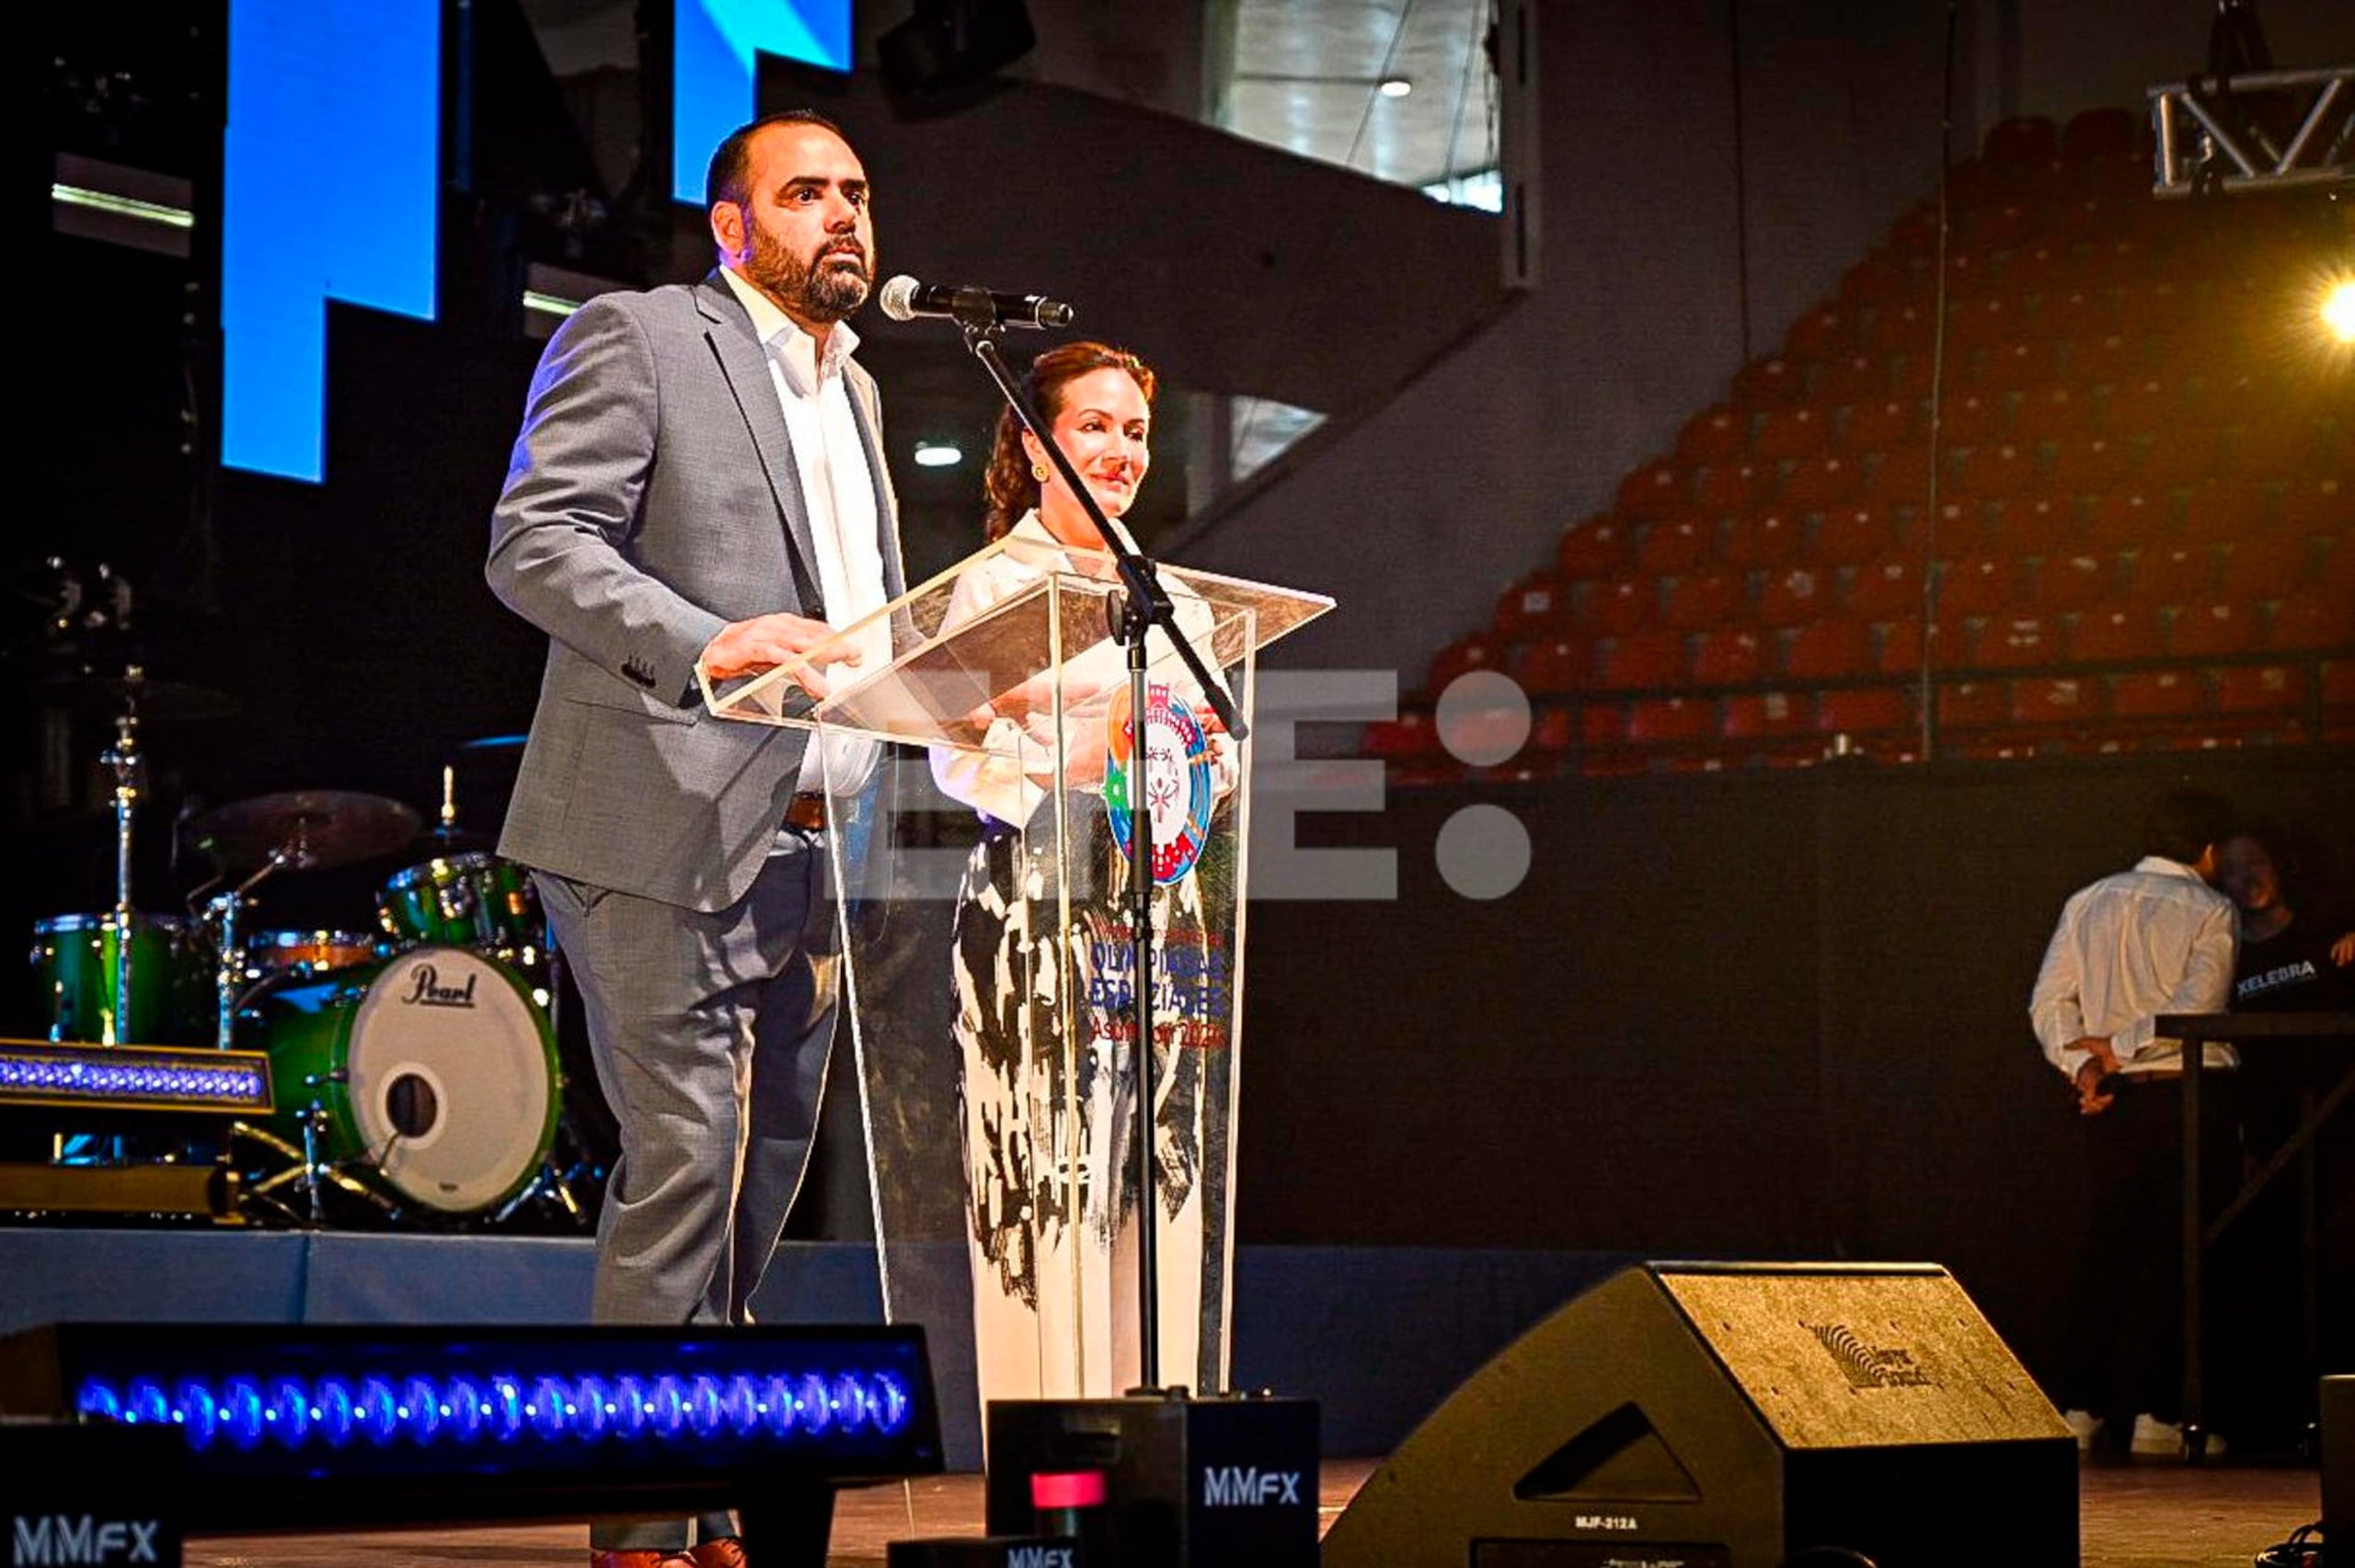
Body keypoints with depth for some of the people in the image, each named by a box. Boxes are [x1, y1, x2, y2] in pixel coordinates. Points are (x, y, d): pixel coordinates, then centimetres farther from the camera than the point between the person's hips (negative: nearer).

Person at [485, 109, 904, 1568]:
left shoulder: (858, 391, 22)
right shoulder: (637, 339, -2)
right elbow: (535, 541, -13)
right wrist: (704, 646, -25)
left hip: (809, 841, 8)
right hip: (663, 834, -8)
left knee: (765, 1174, 8)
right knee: (685, 1162, -11)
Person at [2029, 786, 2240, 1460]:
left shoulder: (2087, 904, 11)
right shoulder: (2209, 911, -3)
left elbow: (2050, 1001, 4)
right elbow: (2197, 1005, -15)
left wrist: (2081, 1063, -4)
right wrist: (2119, 1047, -12)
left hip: (2114, 1100, 4)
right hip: (2191, 1095, -4)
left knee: (2106, 1248, 9)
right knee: (2176, 1253, 1)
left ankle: (2081, 1406, 5)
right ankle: (2156, 1412, -2)